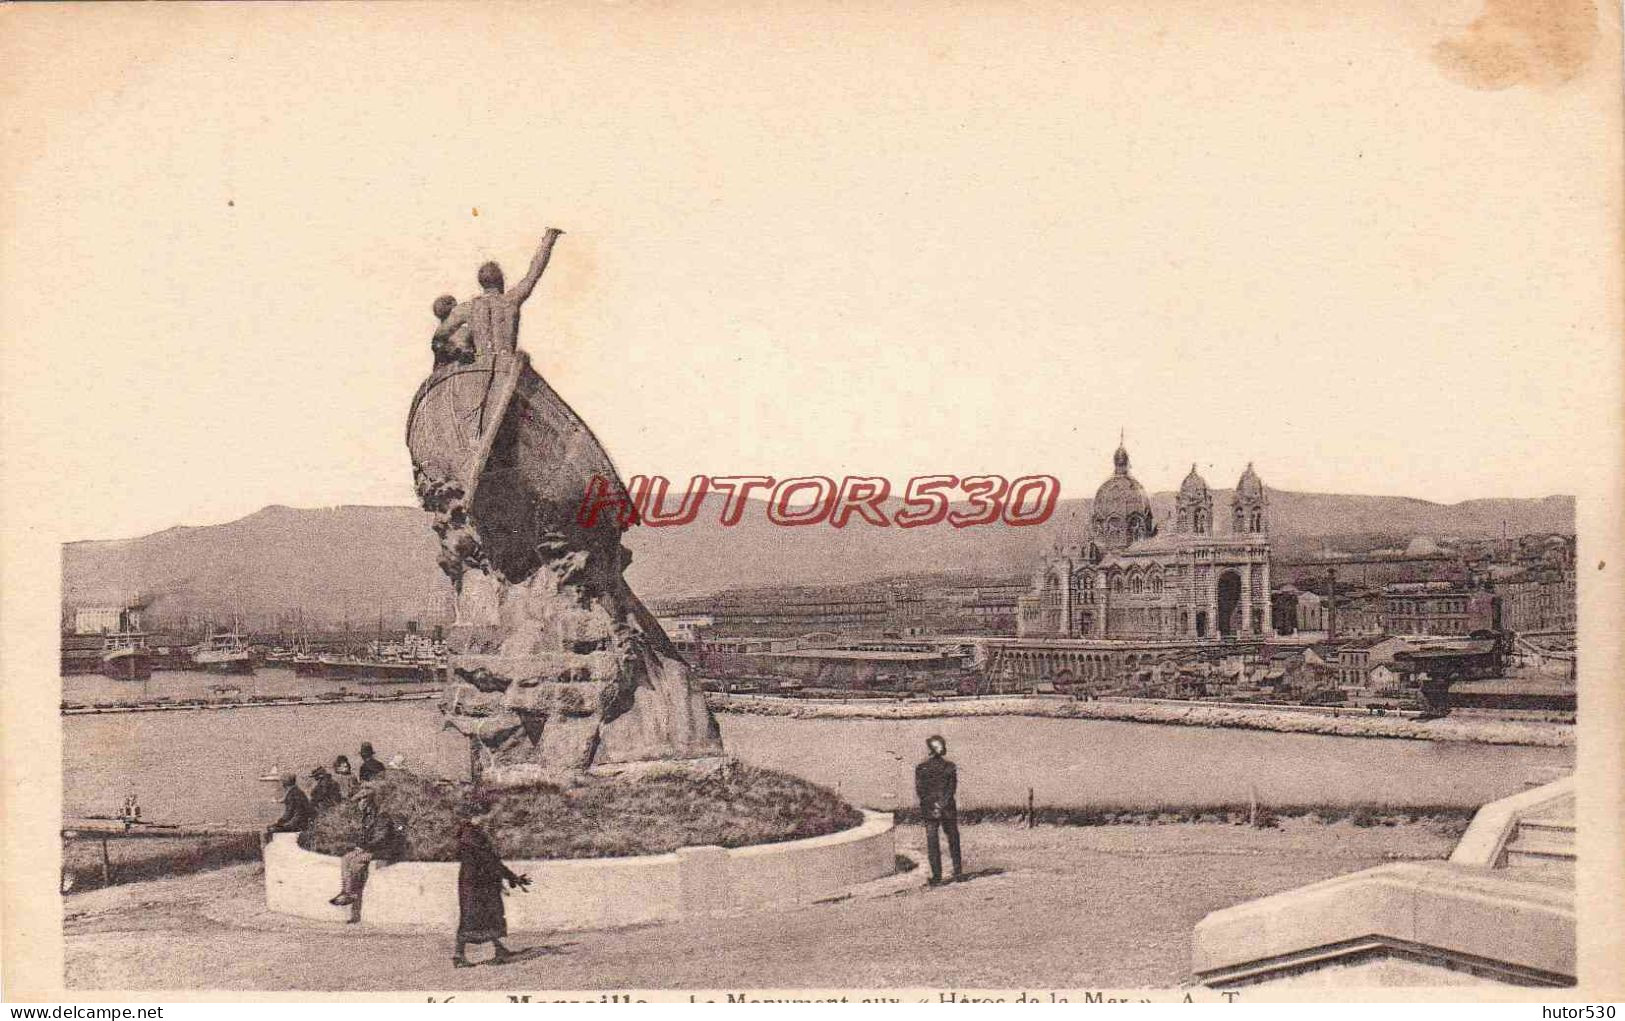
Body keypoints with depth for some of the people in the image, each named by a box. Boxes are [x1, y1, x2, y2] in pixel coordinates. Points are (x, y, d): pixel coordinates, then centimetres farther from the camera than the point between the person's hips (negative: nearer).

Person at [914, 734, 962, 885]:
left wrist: (933, 805, -5)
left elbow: (920, 790, -6)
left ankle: (936, 875, 1)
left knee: (932, 841, 4)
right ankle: (957, 870, 20)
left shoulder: (921, 768, -3)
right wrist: (942, 804, -10)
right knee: (953, 838, 15)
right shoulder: (950, 767, -2)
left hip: (929, 811, -1)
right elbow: (952, 788, -8)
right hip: (948, 810, 1)